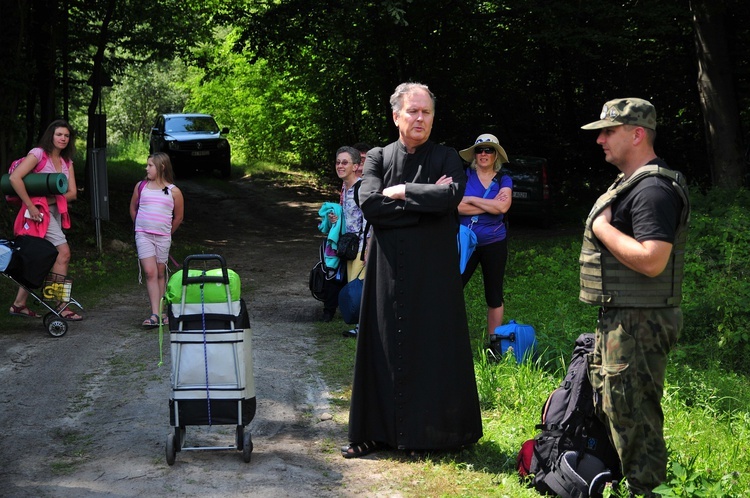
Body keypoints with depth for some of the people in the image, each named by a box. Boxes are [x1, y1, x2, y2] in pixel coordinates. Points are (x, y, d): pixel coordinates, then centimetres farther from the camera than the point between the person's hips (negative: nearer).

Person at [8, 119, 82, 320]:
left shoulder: (66, 161, 14)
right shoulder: (38, 153, -8)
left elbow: (72, 193, 6)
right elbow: (15, 178, -19)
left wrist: (52, 199, -11)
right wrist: (30, 205, -20)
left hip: (55, 211, 8)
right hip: (39, 211, -8)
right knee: (63, 253, -15)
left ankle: (19, 304, 18)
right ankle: (61, 306, -11)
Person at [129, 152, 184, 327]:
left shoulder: (173, 191, 0)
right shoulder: (141, 186, 5)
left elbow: (178, 217, 10)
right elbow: (133, 208, 19)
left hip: (163, 237, 0)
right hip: (143, 235, 0)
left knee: (160, 274, 7)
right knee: (150, 272, -11)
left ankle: (159, 312, 16)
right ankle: (155, 315, -16)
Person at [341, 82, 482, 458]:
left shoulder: (446, 158, 4)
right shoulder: (379, 157, 7)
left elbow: (452, 196, -16)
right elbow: (369, 203, -10)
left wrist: (400, 192, -10)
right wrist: (425, 200, -10)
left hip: (434, 272, -1)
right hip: (388, 271, 1)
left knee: (434, 347, 1)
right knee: (385, 347, 4)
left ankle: (431, 431, 9)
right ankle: (376, 430, 11)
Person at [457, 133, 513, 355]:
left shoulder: (504, 180, 4)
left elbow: (502, 206, -14)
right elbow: (457, 206, -12)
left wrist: (471, 199, -11)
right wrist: (490, 205, -12)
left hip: (494, 243, 1)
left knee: (494, 295, 9)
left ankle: (494, 342, 18)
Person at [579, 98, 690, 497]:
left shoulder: (654, 190, -20)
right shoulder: (629, 184, 15)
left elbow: (652, 261, -29)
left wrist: (602, 227, -20)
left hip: (638, 325, -11)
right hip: (618, 319, 11)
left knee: (632, 415, -5)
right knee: (609, 404, 19)